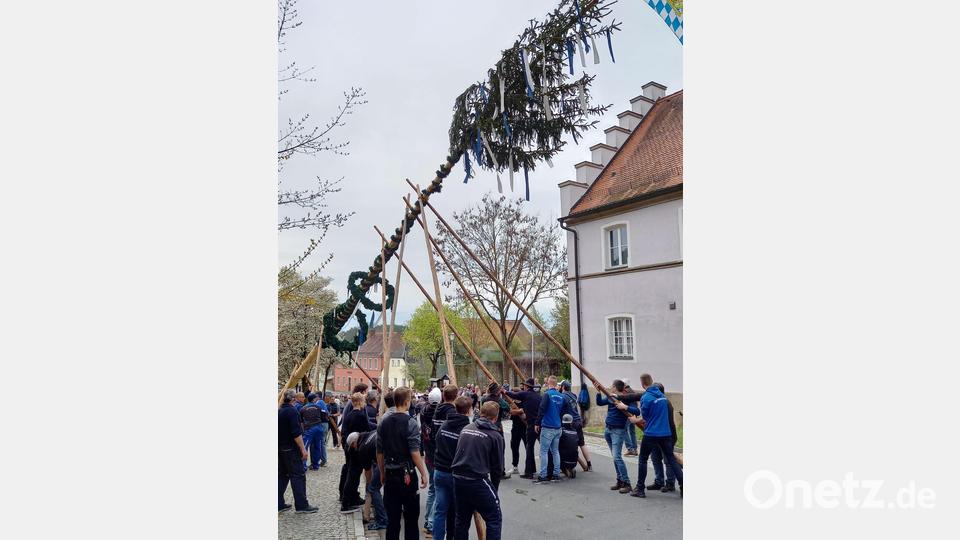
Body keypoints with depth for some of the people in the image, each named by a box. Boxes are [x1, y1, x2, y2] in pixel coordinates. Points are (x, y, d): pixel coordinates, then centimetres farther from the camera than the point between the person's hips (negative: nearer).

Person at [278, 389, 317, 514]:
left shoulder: (279, 411, 10)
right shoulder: (292, 411, -16)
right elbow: (296, 433, -22)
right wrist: (303, 449, -19)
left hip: (280, 448, 8)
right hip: (291, 449, -8)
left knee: (283, 475, 15)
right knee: (298, 476, -4)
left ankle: (279, 504, 17)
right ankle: (302, 505, -3)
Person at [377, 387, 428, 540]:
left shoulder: (384, 423, 3)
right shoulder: (410, 423, -13)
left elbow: (379, 452, 8)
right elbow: (415, 453, -17)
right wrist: (423, 474, -9)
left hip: (390, 475, 5)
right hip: (407, 475, -5)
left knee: (392, 517, 11)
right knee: (411, 517, 7)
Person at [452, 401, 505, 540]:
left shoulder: (465, 429, 10)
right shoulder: (495, 436, -4)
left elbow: (460, 454, 14)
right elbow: (497, 467, 1)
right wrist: (494, 488, 16)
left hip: (458, 478, 6)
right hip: (477, 481, -6)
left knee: (462, 519, 20)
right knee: (494, 519, 7)